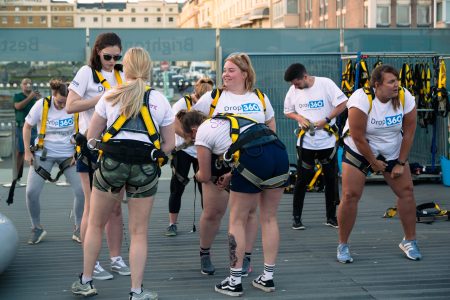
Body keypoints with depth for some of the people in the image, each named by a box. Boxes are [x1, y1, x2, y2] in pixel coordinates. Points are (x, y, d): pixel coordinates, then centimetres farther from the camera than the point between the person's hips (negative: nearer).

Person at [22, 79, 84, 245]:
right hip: (43, 154, 0)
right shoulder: (41, 105, -12)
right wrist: (27, 152, 0)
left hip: (69, 155, 0)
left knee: (81, 191, -11)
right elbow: (27, 127, 3)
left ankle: (78, 229, 9)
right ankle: (37, 228, 14)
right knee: (31, 192, -9)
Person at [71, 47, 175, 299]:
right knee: (139, 232, 8)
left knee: (96, 225, 16)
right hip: (145, 167, 0)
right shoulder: (161, 100, 8)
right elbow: (169, 144, 7)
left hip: (112, 162, 0)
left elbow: (91, 137, 8)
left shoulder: (110, 96, 7)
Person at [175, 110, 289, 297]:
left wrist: (198, 175, 41)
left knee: (237, 221, 8)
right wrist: (230, 176, 37)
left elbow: (204, 176, 18)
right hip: (280, 152, 7)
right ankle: (267, 278, 22)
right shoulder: (228, 120, 32)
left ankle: (234, 282, 12)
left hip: (255, 159, -7)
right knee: (269, 218, 16)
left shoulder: (202, 133, 11)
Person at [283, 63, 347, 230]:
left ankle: (331, 217, 20)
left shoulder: (326, 84, -10)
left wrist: (326, 120, -16)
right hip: (305, 142, 1)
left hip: (327, 140, -1)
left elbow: (343, 103, -10)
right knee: (302, 180, 2)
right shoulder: (293, 91, 0)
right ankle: (296, 218, 12)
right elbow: (288, 111, 12)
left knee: (331, 179, 7)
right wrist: (299, 117, -8)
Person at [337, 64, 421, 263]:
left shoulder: (405, 98, -16)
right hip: (359, 151, -4)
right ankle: (343, 246, 5)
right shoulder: (361, 99, -27)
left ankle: (409, 241, 15)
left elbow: (408, 133, -8)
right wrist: (373, 163, -14)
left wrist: (401, 163, -7)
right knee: (350, 196, -10)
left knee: (406, 192, -1)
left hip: (393, 152, 4)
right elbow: (358, 138, -23)